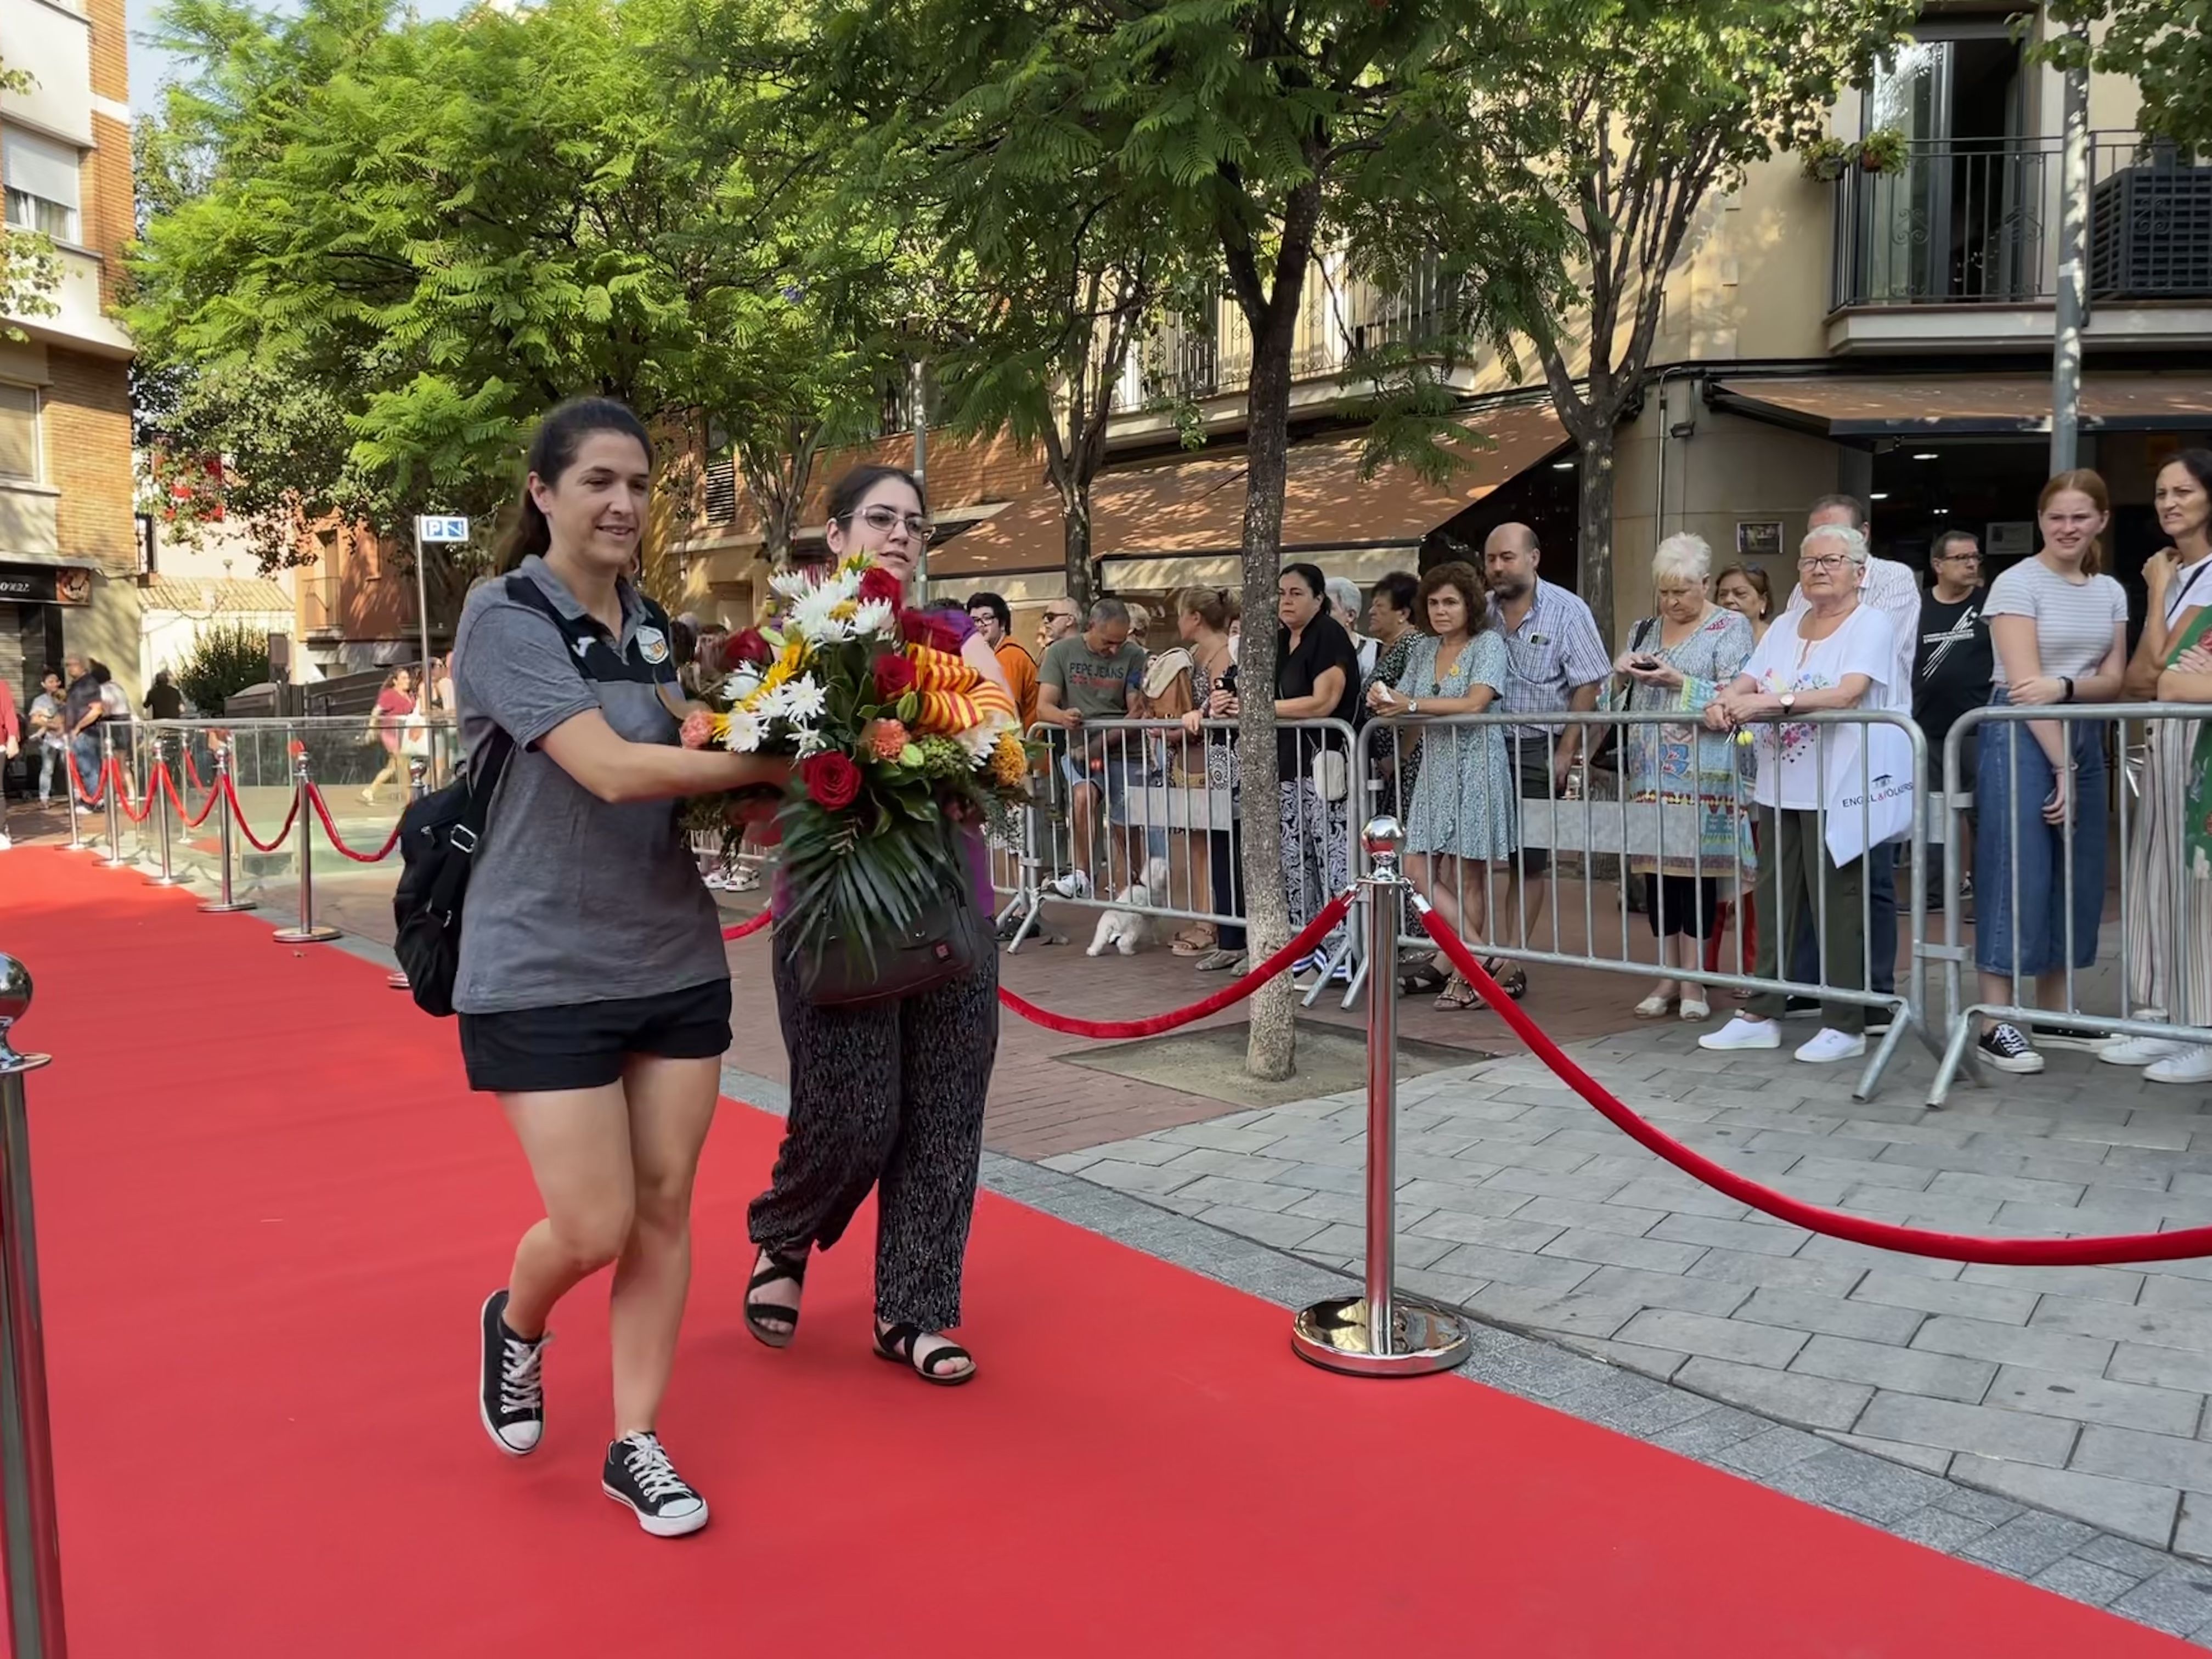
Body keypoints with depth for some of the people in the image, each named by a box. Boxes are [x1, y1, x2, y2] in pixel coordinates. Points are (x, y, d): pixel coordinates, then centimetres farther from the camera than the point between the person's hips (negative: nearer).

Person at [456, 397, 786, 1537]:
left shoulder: (652, 624, 9)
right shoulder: (505, 617, -11)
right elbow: (611, 769, -23)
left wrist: (743, 798, -9)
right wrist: (776, 763, -18)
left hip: (675, 959, 6)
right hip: (543, 971, -6)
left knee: (665, 1208, 8)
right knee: (593, 1228, -2)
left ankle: (635, 1445, 24)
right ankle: (516, 1323, 34)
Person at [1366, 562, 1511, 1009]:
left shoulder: (1488, 643, -5)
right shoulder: (1424, 647, 14)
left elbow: (1475, 703, -19)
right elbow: (1404, 701, 9)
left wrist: (1411, 705, -23)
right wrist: (1383, 701, -14)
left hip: (1475, 766, -7)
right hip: (1435, 767, 7)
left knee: (1465, 875, -3)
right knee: (1422, 872, 1)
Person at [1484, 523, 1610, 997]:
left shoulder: (1567, 611, -2)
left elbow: (1587, 687, -5)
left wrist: (1566, 751, -11)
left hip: (1537, 749, -3)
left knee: (1529, 860, 3)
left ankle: (1513, 963, 8)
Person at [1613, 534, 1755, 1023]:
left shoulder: (1731, 628, 1)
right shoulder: (1645, 629, 16)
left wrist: (1678, 681, -17)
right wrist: (1623, 670, -1)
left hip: (1701, 775, -5)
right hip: (1649, 771, 5)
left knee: (1694, 864, -4)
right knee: (1655, 865, 4)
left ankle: (1692, 979, 3)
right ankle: (1667, 975, 13)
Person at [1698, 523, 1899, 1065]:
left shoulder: (1870, 624, -6)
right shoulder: (1784, 625, 15)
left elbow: (1848, 693, -21)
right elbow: (1747, 682, 9)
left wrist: (1771, 701, -30)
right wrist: (1725, 701, -15)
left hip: (1834, 790, -7)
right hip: (1780, 787, 7)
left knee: (1836, 907, -2)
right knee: (1774, 902, 11)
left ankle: (1846, 1025, 7)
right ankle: (1762, 1015, 18)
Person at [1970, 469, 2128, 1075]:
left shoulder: (2111, 593, 12)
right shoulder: (2018, 583, -8)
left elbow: (2113, 681, 4)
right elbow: (2025, 682, -14)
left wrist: (2064, 686, -18)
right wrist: (2061, 766, -16)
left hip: (2085, 737, 7)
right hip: (2022, 738, -7)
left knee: (2078, 877, 8)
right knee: (2018, 875, -9)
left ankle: (2055, 1014, 19)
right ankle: (1996, 1024, -6)